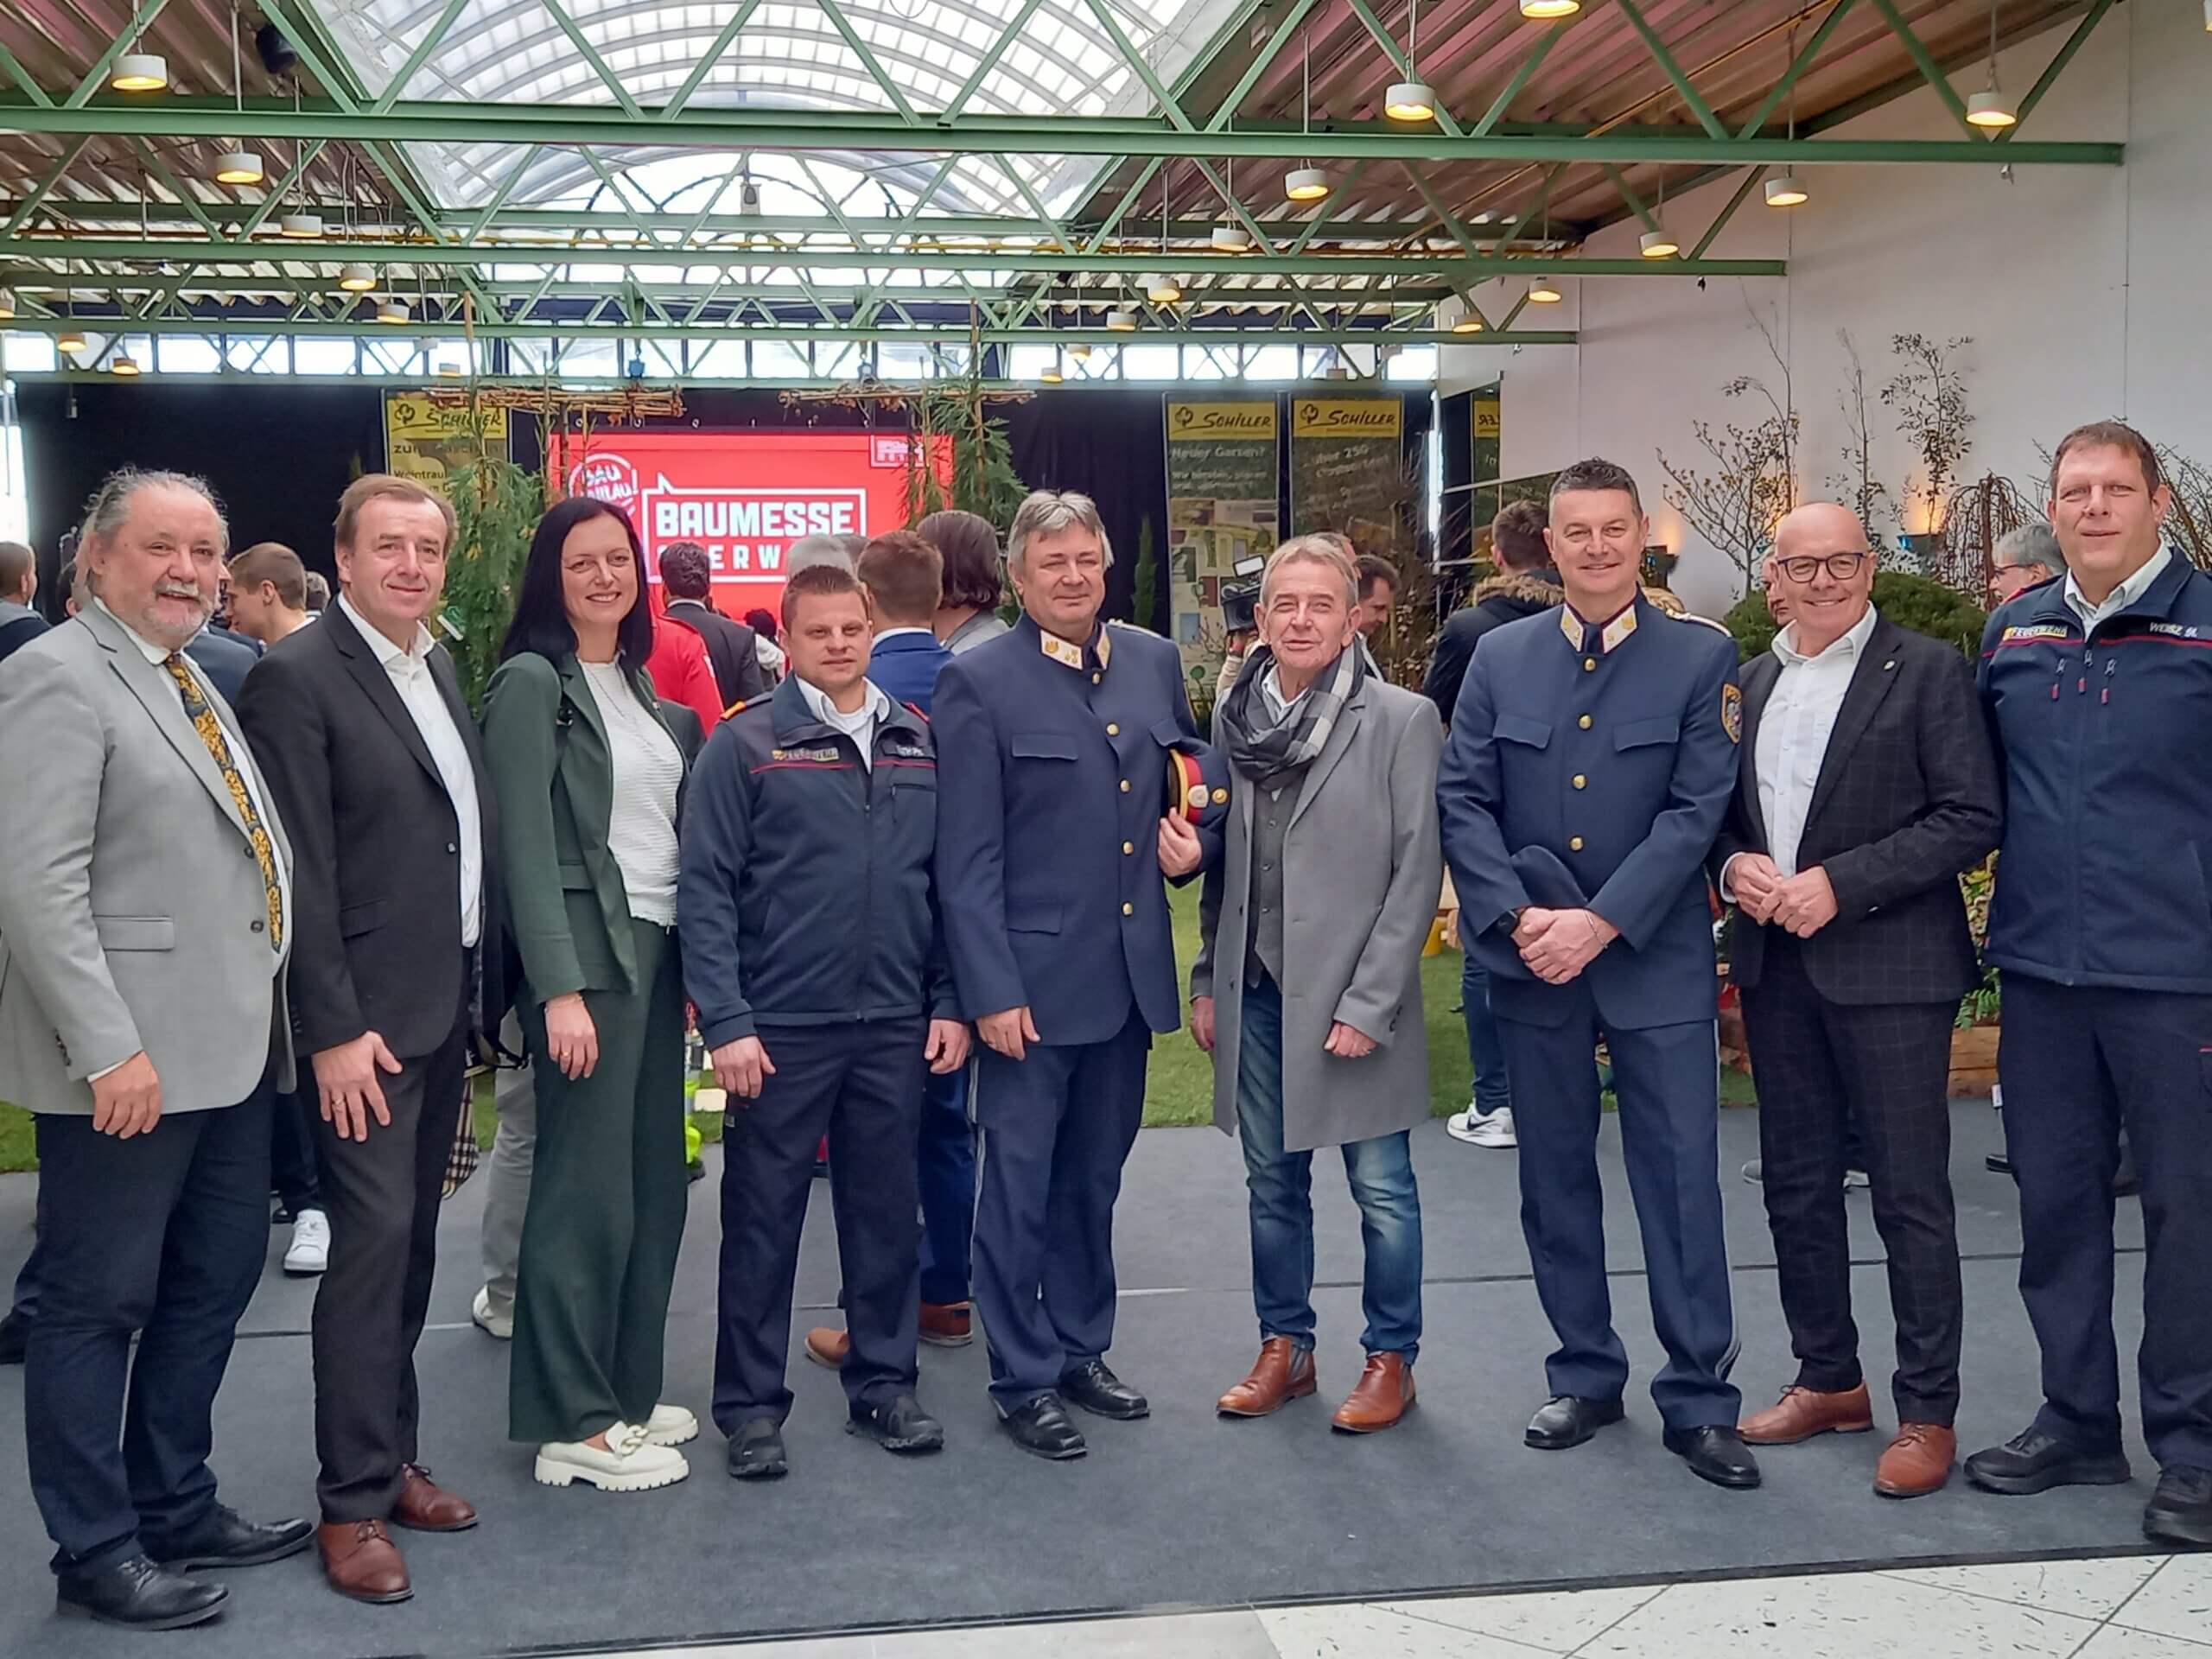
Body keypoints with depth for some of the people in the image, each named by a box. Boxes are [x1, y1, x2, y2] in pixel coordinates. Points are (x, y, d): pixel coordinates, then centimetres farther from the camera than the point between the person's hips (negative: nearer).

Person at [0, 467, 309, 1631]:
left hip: (227, 1051, 9)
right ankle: (96, 1555, 15)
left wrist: (266, 1017, 14)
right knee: (97, 1306, 3)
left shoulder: (195, 684, 16)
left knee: (213, 1286, 17)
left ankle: (177, 1509, 31)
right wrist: (109, 1049, -23)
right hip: (127, 1063, -9)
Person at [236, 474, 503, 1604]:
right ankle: (353, 1501, 3)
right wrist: (335, 1029, -18)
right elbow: (303, 872, -15)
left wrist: (487, 981, 11)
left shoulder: (438, 669, 13)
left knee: (411, 1240, 13)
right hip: (370, 1015, -7)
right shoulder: (297, 678, -11)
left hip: (450, 1004, 8)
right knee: (373, 1239, -6)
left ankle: (393, 1455, 24)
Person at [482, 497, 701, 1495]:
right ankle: (571, 1425, 7)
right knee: (587, 1190, -3)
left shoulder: (641, 683, 15)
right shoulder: (531, 684, -7)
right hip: (586, 953, -7)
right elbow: (528, 846, -13)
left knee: (655, 1186, 11)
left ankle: (625, 1392, 23)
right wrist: (560, 989, -18)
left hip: (659, 949, 8)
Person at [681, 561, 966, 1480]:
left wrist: (948, 1001, 5)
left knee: (886, 1211, 12)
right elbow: (705, 888, -7)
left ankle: (883, 1383, 26)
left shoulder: (920, 744, 8)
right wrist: (725, 1020, -13)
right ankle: (751, 1403, 18)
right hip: (780, 1026, -3)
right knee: (762, 1220, 6)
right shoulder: (746, 744, -4)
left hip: (894, 1025, 3)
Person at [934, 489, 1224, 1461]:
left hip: (1130, 973, 5)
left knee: (1094, 1179, 18)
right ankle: (1022, 1380, 18)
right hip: (1036, 978, -5)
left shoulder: (1155, 662, 7)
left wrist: (1195, 844, -1)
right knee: (1019, 1187, 5)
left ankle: (1080, 1349, 32)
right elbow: (967, 858, -11)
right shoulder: (978, 683, -8)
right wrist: (992, 991, -15)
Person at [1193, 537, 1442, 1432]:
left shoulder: (1403, 720, -8)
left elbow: (1416, 872, -9)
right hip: (1255, 989, 4)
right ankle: (1284, 1346, 28)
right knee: (1272, 1180, 14)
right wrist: (1206, 980, 10)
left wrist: (1370, 1002, -14)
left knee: (1381, 1185, 5)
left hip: (1351, 994, -4)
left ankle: (1391, 1356, 21)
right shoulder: (1238, 716, 6)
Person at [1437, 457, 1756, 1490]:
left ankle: (1698, 1398, 11)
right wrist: (1517, 916, -12)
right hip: (1530, 958, 3)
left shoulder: (1701, 660, -1)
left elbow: (1697, 812, -8)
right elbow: (1462, 800, 2)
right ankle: (1585, 1375, 25)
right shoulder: (1500, 658, 6)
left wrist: (1600, 922, -16)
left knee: (1681, 1174, 0)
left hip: (1655, 958, -2)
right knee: (1555, 1173, 11)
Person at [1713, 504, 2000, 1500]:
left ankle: (1927, 1411, 12)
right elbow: (1723, 808, 16)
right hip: (1776, 965, 6)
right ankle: (1829, 1380, 28)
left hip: (1887, 966, -5)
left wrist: (1841, 884, -18)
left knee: (1910, 1195, 1)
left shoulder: (1928, 671, -5)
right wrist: (1733, 865, -7)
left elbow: (1971, 819, -11)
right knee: (1797, 1185, 13)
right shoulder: (1750, 681, 11)